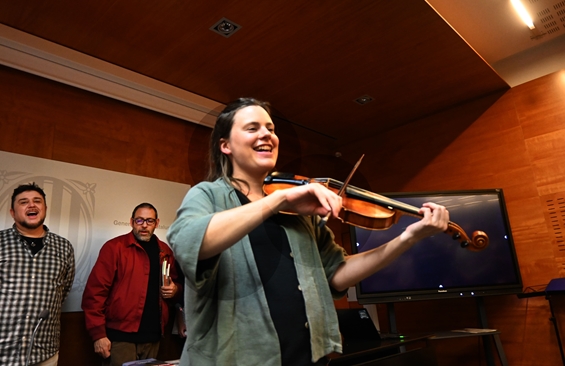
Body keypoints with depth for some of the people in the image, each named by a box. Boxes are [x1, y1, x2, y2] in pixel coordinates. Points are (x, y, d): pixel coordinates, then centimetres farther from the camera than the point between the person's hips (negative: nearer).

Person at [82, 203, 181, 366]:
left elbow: (176, 282, 21)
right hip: (120, 336, -5)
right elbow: (95, 290, -10)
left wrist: (175, 289, -2)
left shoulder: (165, 251, 8)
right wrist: (98, 333, -13)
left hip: (153, 337, 5)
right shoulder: (114, 247, -6)